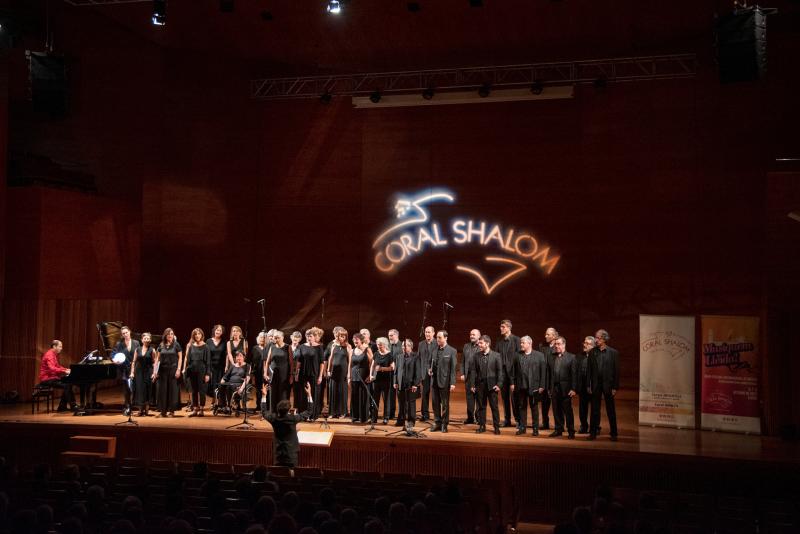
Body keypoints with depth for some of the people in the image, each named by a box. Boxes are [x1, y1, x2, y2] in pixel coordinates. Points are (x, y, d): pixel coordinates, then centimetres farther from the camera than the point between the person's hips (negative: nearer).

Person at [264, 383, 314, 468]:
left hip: (278, 455, 3)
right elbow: (309, 411, -8)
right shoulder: (292, 418, -18)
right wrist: (309, 394, -6)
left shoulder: (274, 418, -10)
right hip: (291, 454, -3)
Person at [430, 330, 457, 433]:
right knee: (435, 403, 10)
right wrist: (430, 370, 4)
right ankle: (437, 423, 20)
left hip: (444, 382, -5)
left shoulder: (452, 351, -6)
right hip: (434, 381, 5)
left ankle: (444, 424, 13)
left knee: (445, 404, 3)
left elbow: (453, 368, -9)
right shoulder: (435, 350, 11)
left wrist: (453, 383, -14)